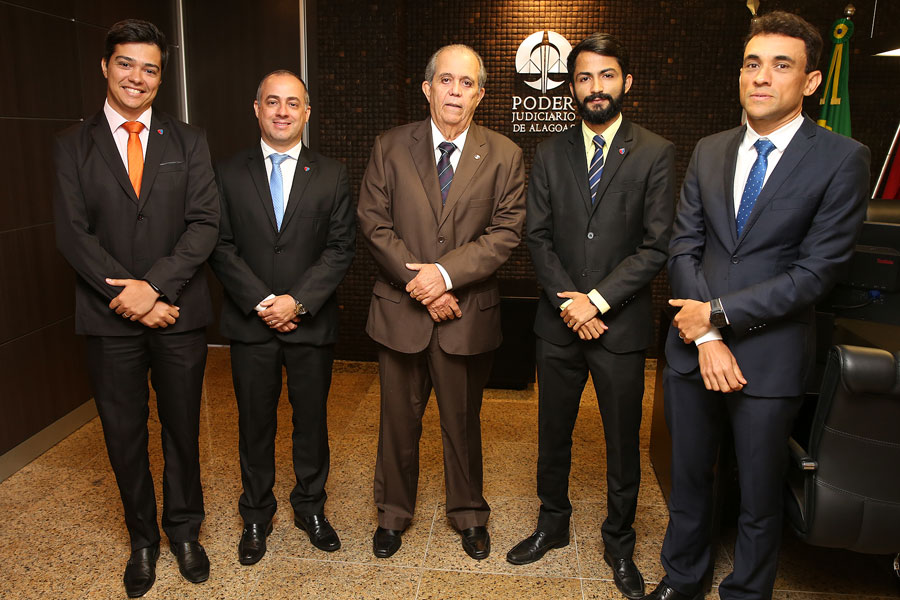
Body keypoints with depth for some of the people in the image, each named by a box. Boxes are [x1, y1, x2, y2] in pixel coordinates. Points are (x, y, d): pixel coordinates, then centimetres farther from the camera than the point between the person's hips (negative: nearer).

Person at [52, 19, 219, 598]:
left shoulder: (189, 141, 4)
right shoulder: (73, 145, 4)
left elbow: (205, 223, -6)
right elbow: (73, 233, -3)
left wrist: (154, 284, -16)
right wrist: (127, 296, -13)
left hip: (179, 314, 0)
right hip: (110, 318, 0)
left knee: (182, 429, 12)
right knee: (124, 435, 12)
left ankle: (185, 530, 33)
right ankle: (143, 538, 33)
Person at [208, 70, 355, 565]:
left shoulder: (331, 175, 3)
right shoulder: (228, 174, 4)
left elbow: (341, 247, -4)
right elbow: (221, 247, -2)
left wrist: (298, 300, -14)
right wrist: (262, 302, -12)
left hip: (312, 322, 0)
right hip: (250, 323, 0)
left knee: (311, 419, 12)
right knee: (255, 423, 11)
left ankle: (311, 508, 31)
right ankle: (256, 516, 29)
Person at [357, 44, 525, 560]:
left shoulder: (504, 156, 1)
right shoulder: (390, 148, 3)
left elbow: (506, 232, -7)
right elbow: (374, 222, -4)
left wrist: (445, 272, -19)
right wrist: (418, 280, -14)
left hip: (469, 312, 0)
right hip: (401, 308, 1)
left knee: (464, 421, 14)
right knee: (399, 419, 14)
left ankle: (469, 514, 36)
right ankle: (394, 513, 35)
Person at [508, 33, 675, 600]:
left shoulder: (656, 153, -3)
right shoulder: (550, 153, 5)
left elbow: (656, 246, -8)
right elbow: (538, 236, 2)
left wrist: (597, 300, -15)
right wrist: (567, 301, -10)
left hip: (621, 325, -2)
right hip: (560, 323, 2)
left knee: (623, 442, 12)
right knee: (553, 435, 16)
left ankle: (619, 543, 33)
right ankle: (553, 524, 39)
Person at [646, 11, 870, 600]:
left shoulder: (842, 159, -7)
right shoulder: (709, 151, 6)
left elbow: (816, 271, -13)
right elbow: (684, 246, 0)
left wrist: (719, 313, -14)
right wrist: (705, 336, -11)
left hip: (769, 357, -3)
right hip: (693, 348, 4)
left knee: (760, 496, 13)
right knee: (689, 478, 18)